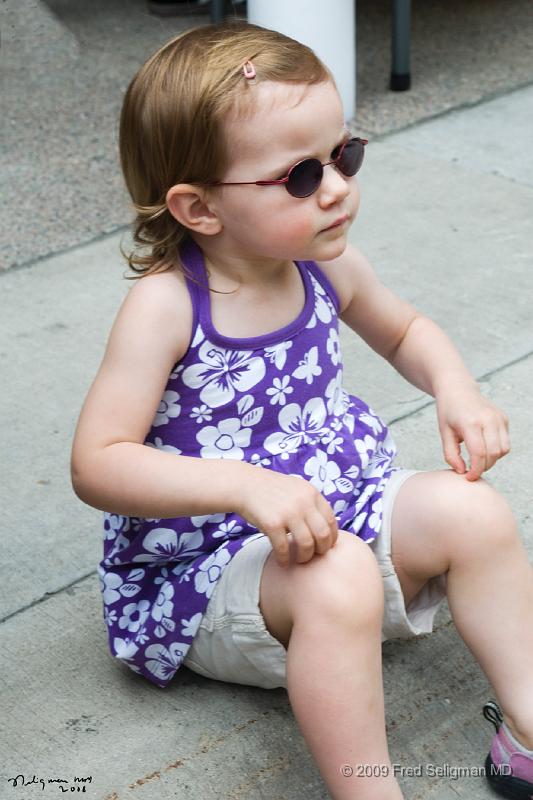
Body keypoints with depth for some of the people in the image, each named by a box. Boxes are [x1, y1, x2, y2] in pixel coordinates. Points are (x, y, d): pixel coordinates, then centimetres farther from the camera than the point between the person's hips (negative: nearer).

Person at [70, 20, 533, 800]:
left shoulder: (327, 267, -1)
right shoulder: (166, 305, -20)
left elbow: (405, 329, 21)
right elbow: (96, 465, -24)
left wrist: (455, 387, -2)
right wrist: (246, 485, -37)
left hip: (343, 515, 6)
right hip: (204, 566, -6)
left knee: (468, 509, -17)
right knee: (337, 579, -35)